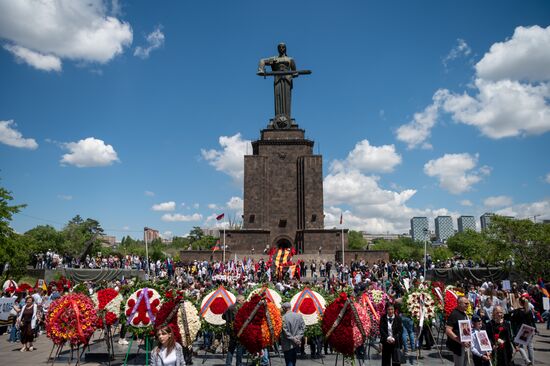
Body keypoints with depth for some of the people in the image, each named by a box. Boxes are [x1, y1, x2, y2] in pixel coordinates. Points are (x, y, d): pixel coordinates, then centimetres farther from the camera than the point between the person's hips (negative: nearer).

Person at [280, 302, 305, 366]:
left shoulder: (284, 318, -17)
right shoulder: (299, 316, 0)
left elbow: (285, 331, -18)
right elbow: (303, 327, 1)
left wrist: (293, 339, -11)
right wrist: (298, 337, -4)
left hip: (288, 345, -6)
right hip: (297, 344, 6)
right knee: (293, 361, 21)